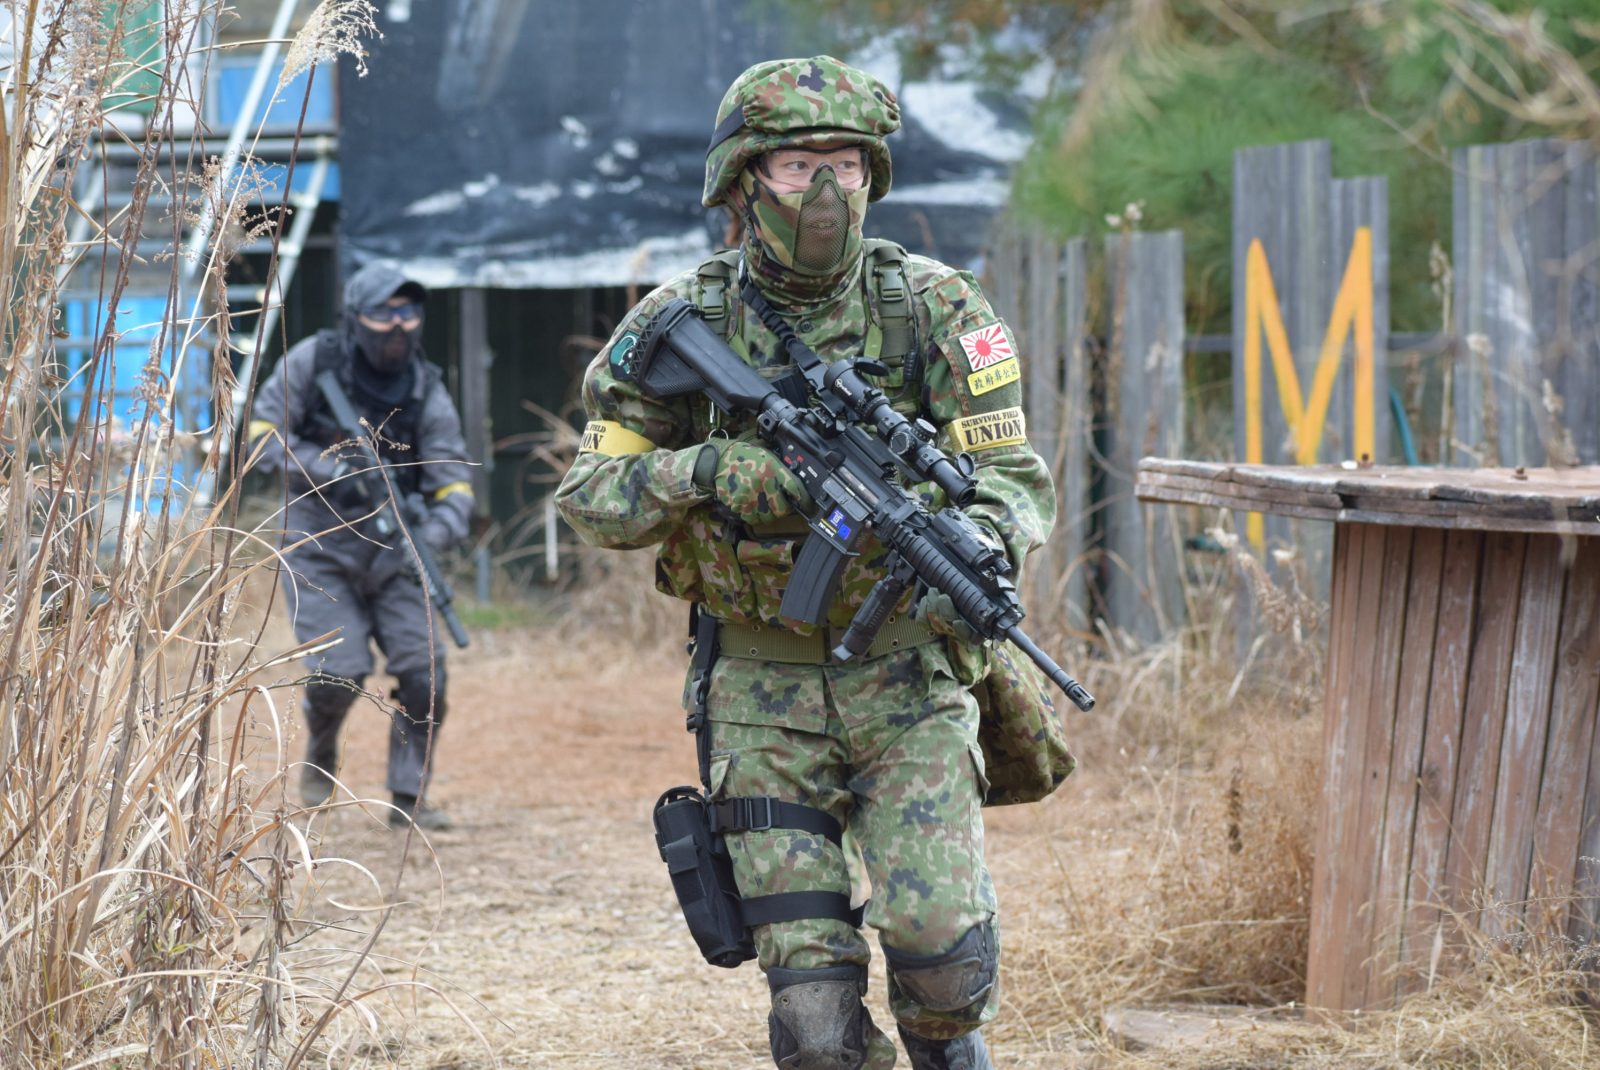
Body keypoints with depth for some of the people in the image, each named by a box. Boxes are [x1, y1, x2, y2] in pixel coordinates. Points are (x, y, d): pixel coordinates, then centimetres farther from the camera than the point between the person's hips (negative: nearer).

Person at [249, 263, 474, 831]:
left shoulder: (426, 393, -5)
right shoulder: (314, 360, -9)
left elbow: (453, 483, -7)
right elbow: (263, 433, -8)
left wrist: (434, 533, -28)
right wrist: (327, 471, -24)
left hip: (391, 554, 3)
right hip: (321, 553, -3)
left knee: (424, 672, -11)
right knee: (339, 672, -16)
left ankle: (409, 798, 4)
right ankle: (320, 753, 18)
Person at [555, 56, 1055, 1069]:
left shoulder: (934, 309, -5)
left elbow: (1018, 478, -8)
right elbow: (591, 494, 1)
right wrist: (704, 473, -19)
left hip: (907, 682, -1)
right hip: (762, 692, 1)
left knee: (940, 941, -15)